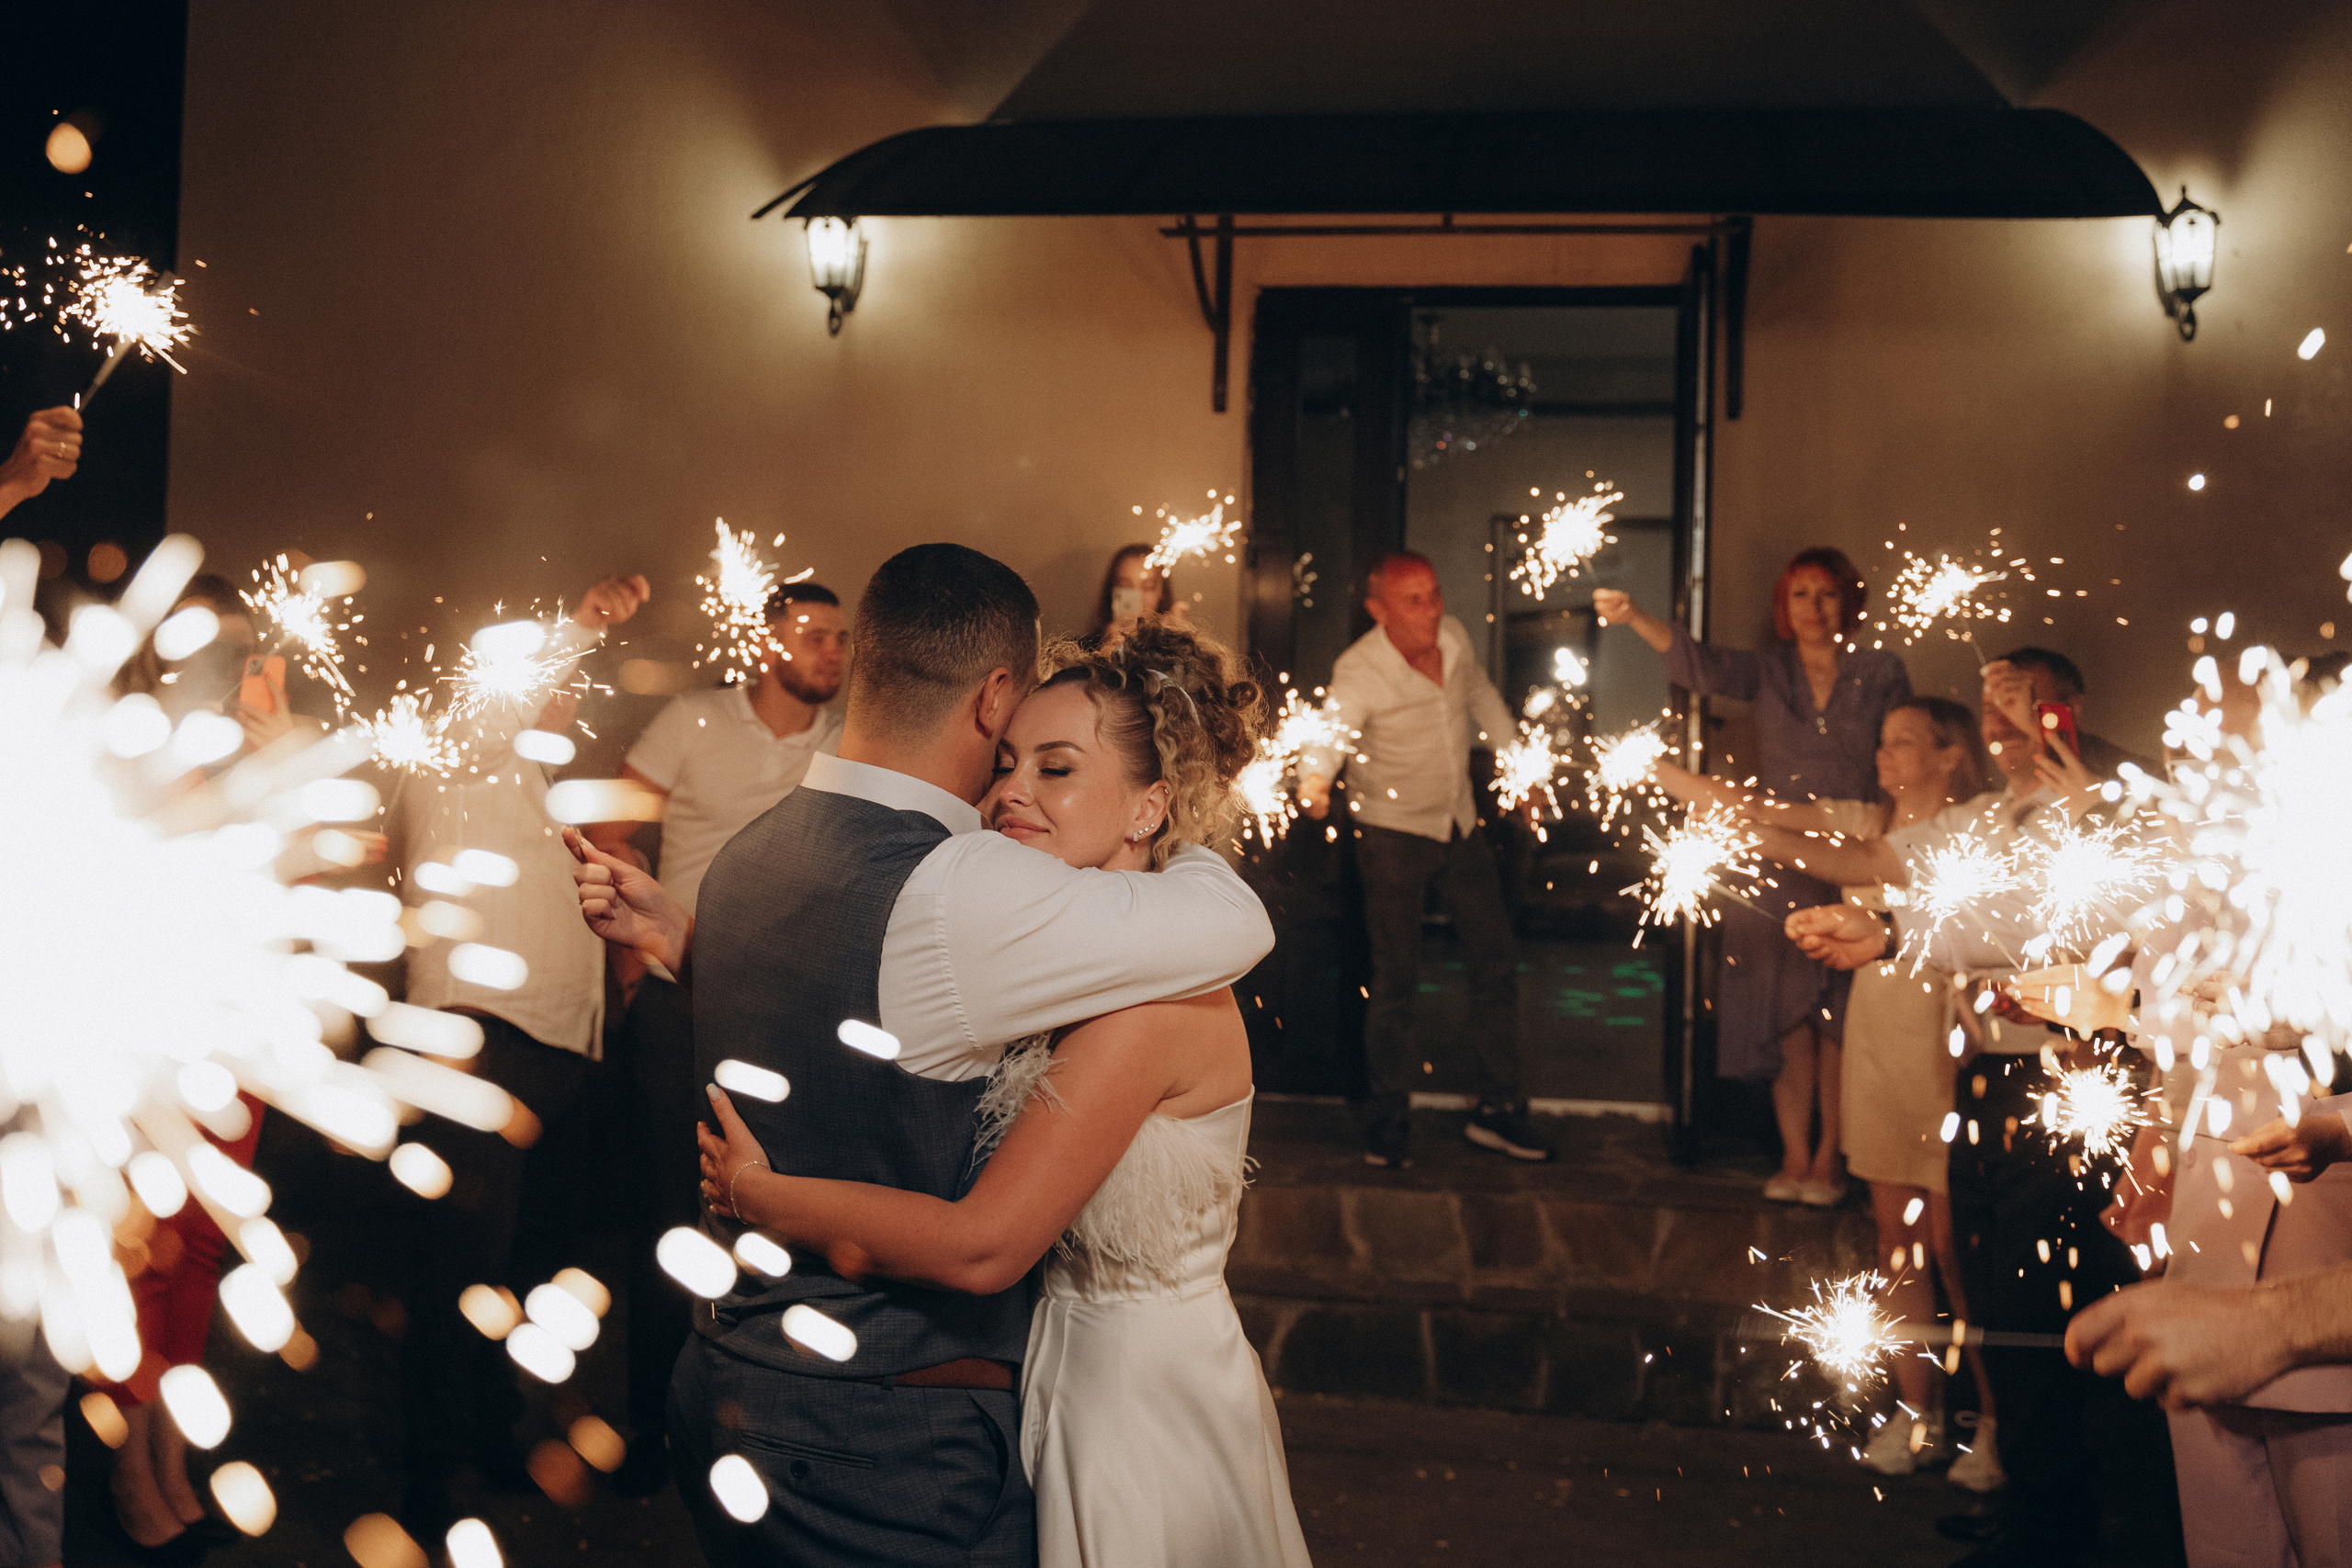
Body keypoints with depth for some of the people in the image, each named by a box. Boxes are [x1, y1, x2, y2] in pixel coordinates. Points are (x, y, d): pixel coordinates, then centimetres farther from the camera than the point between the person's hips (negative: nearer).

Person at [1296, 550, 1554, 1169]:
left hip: (1461, 822, 6)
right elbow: (1329, 733, -37)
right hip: (1393, 834, -6)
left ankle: (1498, 1109, 20)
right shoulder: (1358, 673, -24)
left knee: (1496, 961, 8)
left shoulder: (1453, 636, -7)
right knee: (1396, 981, -2)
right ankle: (1388, 1119, 15)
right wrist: (1313, 785, -59)